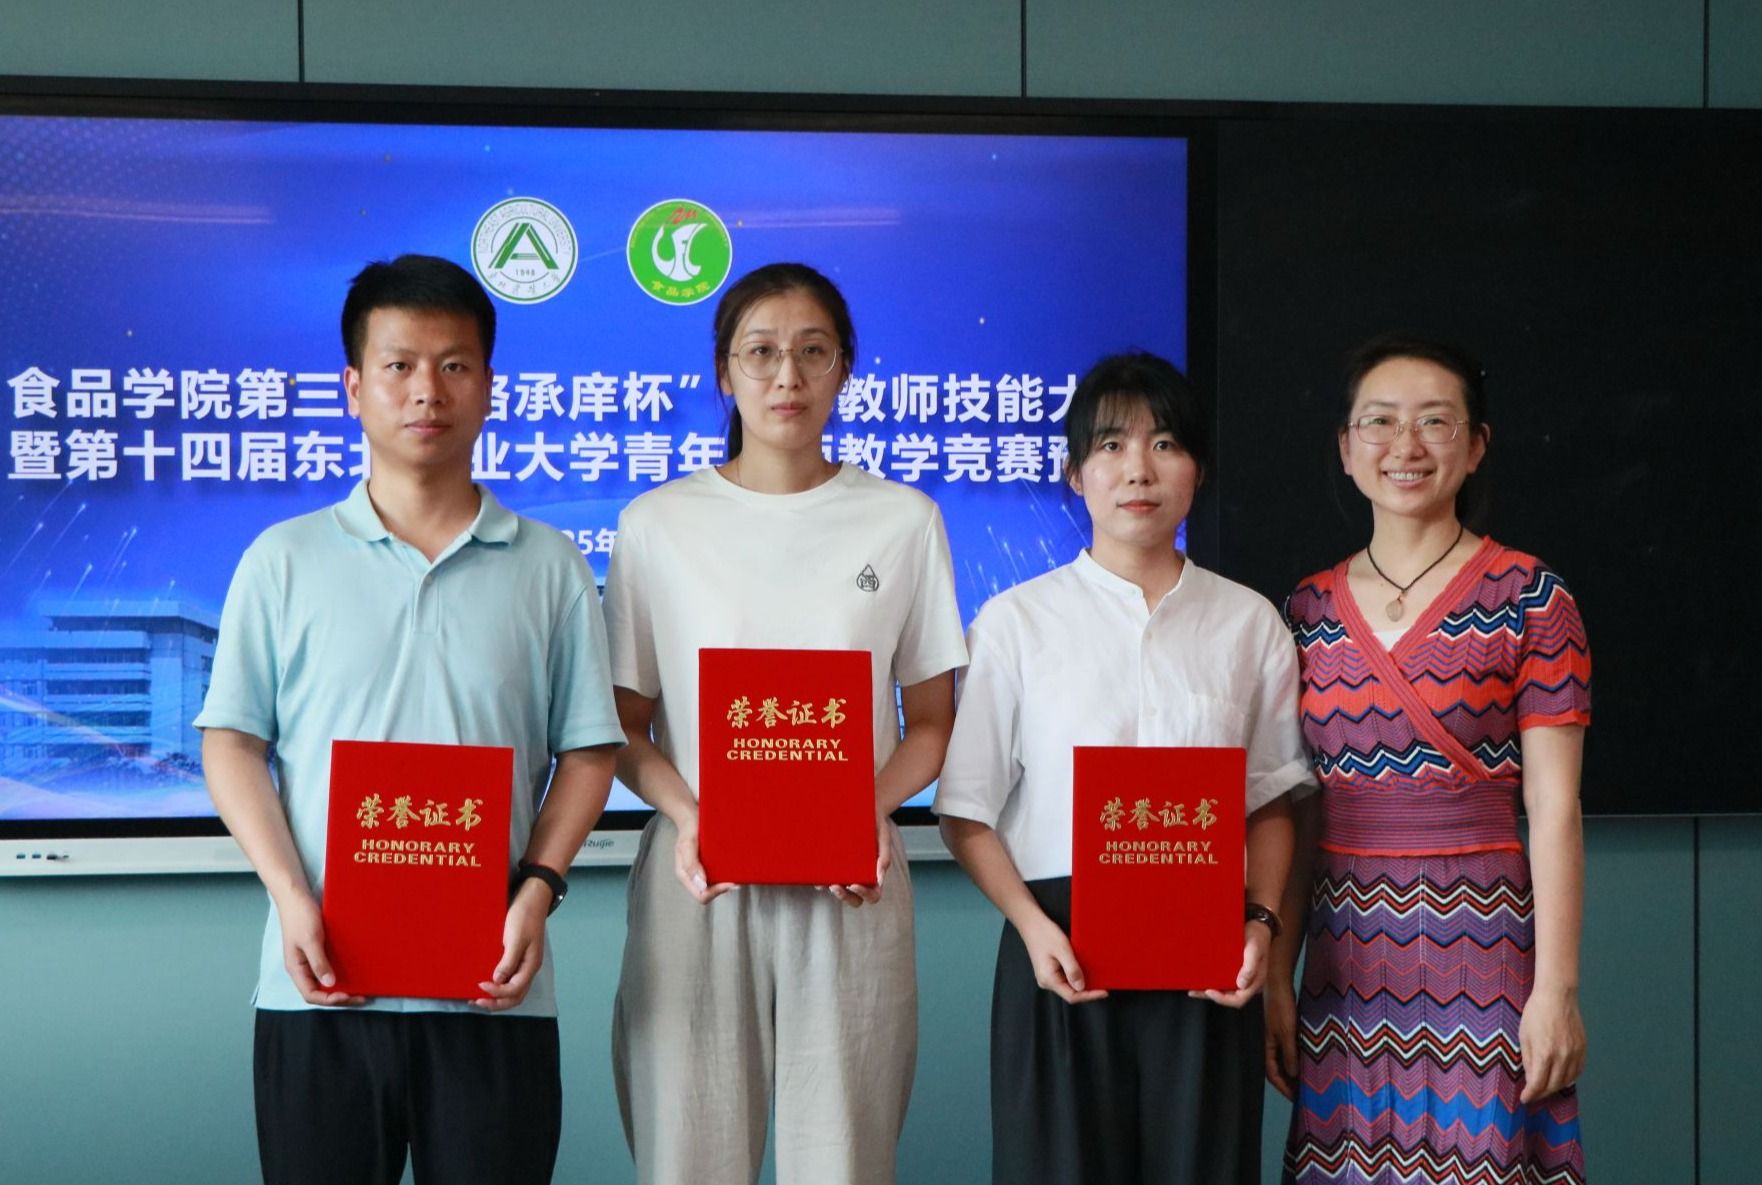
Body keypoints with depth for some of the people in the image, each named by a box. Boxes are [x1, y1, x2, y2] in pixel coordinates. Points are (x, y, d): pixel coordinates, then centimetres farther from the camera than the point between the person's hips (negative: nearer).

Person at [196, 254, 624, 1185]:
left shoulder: (549, 569, 9)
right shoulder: (284, 560, 7)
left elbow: (587, 750, 7)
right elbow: (232, 742, 5)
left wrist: (538, 889, -8)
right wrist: (290, 897, -9)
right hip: (323, 983, 0)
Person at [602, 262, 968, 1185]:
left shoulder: (903, 521, 7)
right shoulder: (657, 524, 6)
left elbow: (933, 721, 9)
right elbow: (623, 725, 7)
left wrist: (871, 807, -10)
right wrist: (685, 815, -13)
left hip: (851, 884, 0)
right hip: (698, 879, 0)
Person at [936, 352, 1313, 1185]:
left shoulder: (1248, 624, 8)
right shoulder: (1015, 622, 2)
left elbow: (1271, 802, 10)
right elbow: (967, 812, 1)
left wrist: (1261, 921, -7)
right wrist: (1032, 926, -14)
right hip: (1062, 953, -1)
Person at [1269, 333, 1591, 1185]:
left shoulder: (1528, 599, -4)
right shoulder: (1308, 610, 8)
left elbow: (1553, 809, -6)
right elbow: (1296, 811, 10)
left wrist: (1556, 988, -10)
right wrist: (1275, 977, 7)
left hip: (1481, 948, -4)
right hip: (1346, 956, 4)